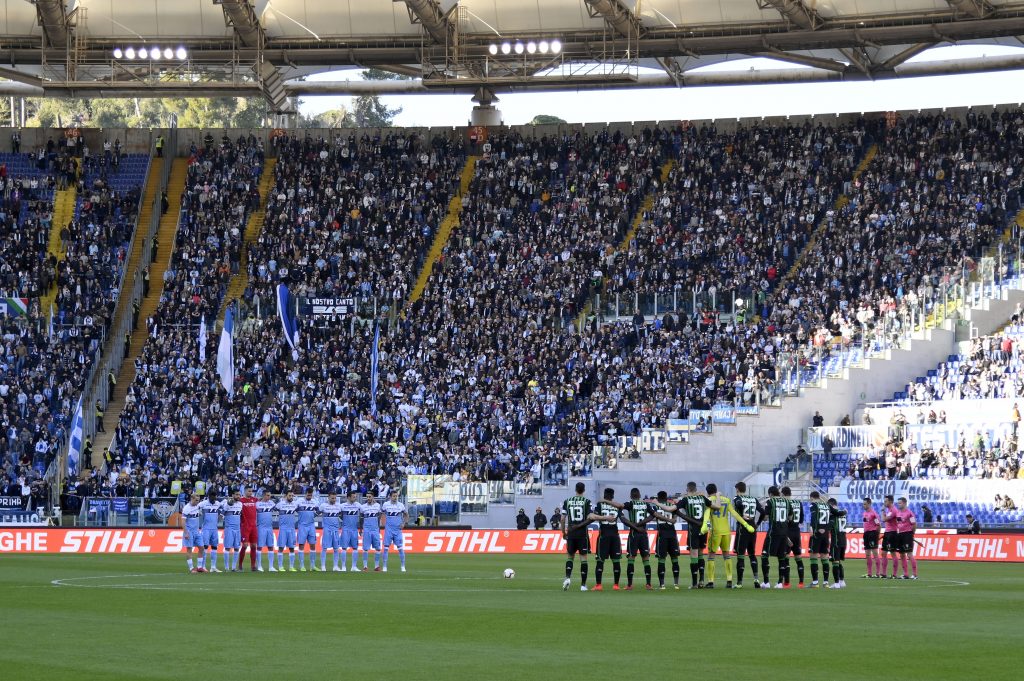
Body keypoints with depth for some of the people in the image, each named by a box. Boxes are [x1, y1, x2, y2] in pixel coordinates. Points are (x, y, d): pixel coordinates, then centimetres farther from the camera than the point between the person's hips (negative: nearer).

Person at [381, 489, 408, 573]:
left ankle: (403, 566, 5)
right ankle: (385, 567, 4)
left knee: (400, 548, -2)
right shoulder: (386, 504, -1)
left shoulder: (401, 505, 2)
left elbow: (406, 515, 14)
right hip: (388, 530, 0)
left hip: (398, 529, 0)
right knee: (386, 547, -2)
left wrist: (404, 523, 1)